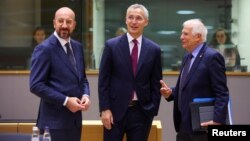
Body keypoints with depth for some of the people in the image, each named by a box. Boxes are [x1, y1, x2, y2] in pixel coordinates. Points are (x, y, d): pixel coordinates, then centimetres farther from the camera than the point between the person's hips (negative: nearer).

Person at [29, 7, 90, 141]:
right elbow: (36, 85, -16)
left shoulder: (77, 47, 11)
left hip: (75, 117, 7)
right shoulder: (44, 49, -11)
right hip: (55, 119, -7)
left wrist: (85, 95, -2)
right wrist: (65, 101, -19)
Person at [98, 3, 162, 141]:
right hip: (115, 110, -1)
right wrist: (104, 109, -7)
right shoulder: (111, 45, -1)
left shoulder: (154, 49, 3)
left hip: (142, 111, 1)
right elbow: (103, 81, -1)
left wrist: (153, 111, 1)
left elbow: (156, 84, 6)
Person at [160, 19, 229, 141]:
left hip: (203, 124, -9)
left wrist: (218, 120, -26)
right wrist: (170, 92, 2)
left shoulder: (212, 57, -13)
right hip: (184, 124, 9)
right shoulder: (187, 57, 15)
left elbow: (222, 93, -18)